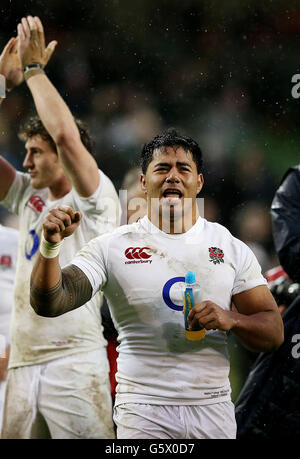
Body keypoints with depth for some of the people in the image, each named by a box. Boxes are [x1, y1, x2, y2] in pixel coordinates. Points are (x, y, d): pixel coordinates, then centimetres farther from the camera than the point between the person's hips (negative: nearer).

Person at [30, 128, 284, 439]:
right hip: (142, 413, -2)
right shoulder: (111, 248, 0)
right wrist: (50, 246, -25)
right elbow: (48, 304, -9)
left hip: (213, 412, 2)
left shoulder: (231, 249, 6)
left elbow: (274, 334, 5)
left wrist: (231, 319, -16)